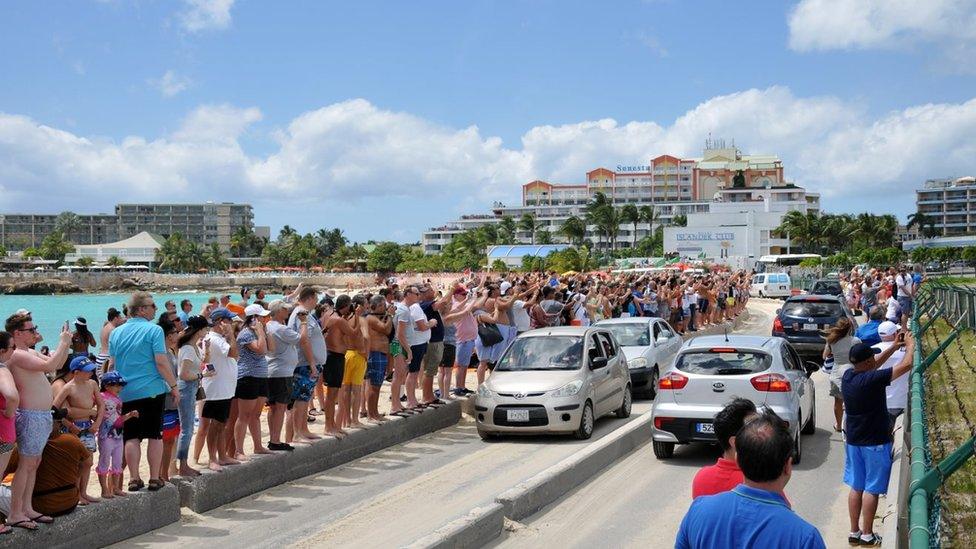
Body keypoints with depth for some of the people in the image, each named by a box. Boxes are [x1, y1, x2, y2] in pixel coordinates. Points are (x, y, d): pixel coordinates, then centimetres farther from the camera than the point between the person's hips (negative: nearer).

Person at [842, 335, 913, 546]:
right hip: (875, 442, -7)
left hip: (853, 441, 7)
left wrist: (893, 347, 13)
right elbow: (906, 365, -19)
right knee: (871, 489, 4)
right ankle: (867, 535, 11)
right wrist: (910, 346, 0)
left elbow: (871, 366, 17)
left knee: (856, 487, 14)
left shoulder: (848, 376, -2)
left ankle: (854, 532, 20)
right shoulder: (873, 379, -23)